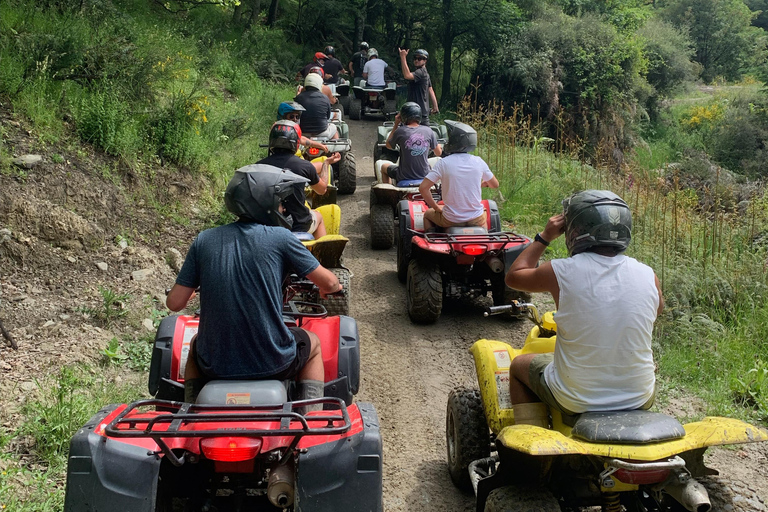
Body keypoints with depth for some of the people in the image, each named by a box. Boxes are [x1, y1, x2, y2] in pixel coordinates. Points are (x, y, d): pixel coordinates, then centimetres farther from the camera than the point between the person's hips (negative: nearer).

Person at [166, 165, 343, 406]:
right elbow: (329, 283, -1)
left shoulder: (204, 240, -2)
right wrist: (332, 286, 25)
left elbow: (175, 303, -1)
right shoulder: (279, 237, -9)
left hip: (214, 366, 3)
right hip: (273, 365, -2)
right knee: (312, 343, 30)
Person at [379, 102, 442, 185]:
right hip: (424, 177, 3)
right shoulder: (428, 131, -7)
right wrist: (439, 147, 26)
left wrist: (396, 124, 8)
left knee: (384, 166, 28)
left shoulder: (400, 131, -15)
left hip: (404, 178, -3)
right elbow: (438, 153, 4)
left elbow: (388, 146, 5)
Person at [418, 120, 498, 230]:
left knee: (427, 214, 30)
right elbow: (495, 185, 8)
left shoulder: (443, 163, -14)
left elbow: (423, 188, -14)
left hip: (451, 220, -2)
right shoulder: (479, 162, -6)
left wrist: (436, 207, -2)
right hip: (476, 220, 2)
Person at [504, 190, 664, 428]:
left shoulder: (561, 273, -16)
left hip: (576, 402, -2)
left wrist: (545, 237, 10)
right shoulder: (647, 275, -9)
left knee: (519, 365, 26)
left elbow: (513, 276, 4)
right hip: (639, 399, 3)